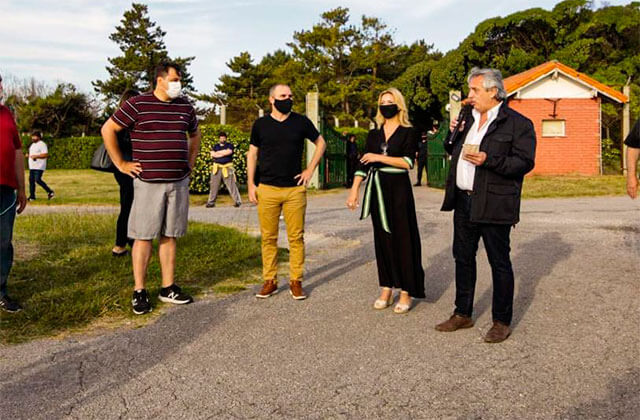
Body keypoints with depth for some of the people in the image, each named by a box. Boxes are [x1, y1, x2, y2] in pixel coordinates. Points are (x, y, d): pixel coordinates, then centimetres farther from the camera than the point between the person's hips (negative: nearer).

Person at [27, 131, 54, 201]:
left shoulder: (42, 144, -10)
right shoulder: (33, 144, 20)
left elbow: (46, 154, -18)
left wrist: (36, 156, -23)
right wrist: (28, 155, 11)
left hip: (39, 167, -9)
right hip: (32, 166, 9)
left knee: (38, 180, -15)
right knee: (31, 180, 6)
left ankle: (50, 192, -3)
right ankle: (32, 196, 11)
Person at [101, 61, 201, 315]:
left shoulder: (185, 106, 11)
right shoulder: (137, 104, -4)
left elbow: (195, 135, 28)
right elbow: (108, 130, -1)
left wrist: (190, 162, 19)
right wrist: (120, 164, -2)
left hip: (179, 182, 4)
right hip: (148, 182, -4)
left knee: (170, 236, 9)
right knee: (143, 236, -1)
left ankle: (168, 288, 17)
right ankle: (139, 291, 7)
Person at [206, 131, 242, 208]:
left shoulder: (229, 145, 7)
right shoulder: (216, 146, 17)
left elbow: (229, 152, -14)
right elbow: (212, 154, 0)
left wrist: (218, 153, -3)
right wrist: (223, 153, -7)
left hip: (227, 168, -3)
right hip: (217, 168, 3)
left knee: (231, 184, -9)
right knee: (213, 185, 4)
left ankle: (237, 201, -6)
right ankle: (211, 202, 13)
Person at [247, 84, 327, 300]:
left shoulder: (301, 122, 4)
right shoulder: (261, 124, 5)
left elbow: (321, 143, 15)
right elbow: (252, 154, 11)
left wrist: (310, 170, 6)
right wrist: (251, 184, 4)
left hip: (295, 189, 0)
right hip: (267, 189, 0)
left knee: (296, 237, 1)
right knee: (268, 238, 4)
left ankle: (296, 282, 11)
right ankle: (270, 281, 14)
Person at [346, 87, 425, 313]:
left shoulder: (408, 132, 0)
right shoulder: (374, 134, 13)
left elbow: (408, 162, -13)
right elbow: (363, 164, 9)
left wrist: (379, 157, -14)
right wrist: (354, 191, 2)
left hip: (398, 189, -4)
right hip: (377, 189, 5)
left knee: (402, 238, -3)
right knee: (382, 238, 7)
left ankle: (406, 293, 3)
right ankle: (386, 289, 14)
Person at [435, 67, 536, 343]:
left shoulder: (518, 123, -7)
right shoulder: (469, 119, 16)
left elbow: (525, 162, -15)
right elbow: (454, 153, 23)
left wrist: (488, 160, -23)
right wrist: (452, 136, 4)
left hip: (493, 205, -7)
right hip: (463, 201, 7)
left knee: (499, 263, 3)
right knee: (463, 258, 14)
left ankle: (502, 322, 16)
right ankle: (463, 314, 28)